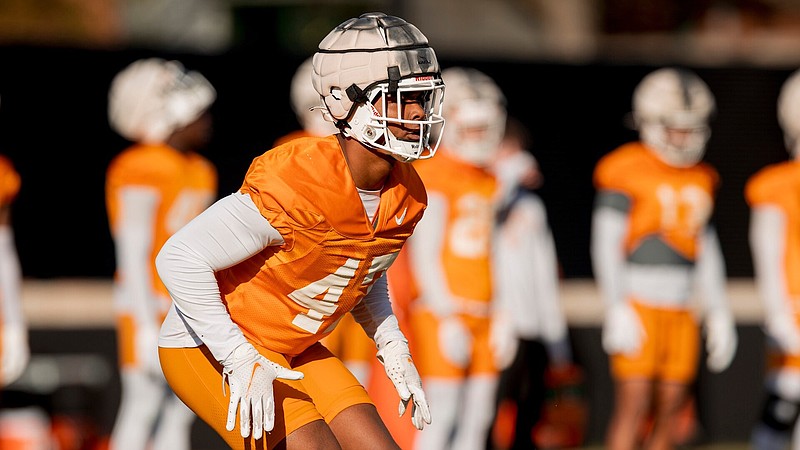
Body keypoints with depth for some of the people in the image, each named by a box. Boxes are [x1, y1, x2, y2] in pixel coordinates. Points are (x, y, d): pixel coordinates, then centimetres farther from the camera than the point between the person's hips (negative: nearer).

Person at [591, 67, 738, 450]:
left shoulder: (701, 180, 14)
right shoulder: (627, 173, -7)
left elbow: (708, 253, 19)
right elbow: (605, 244, -10)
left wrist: (718, 313, 15)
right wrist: (616, 310, -17)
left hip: (680, 313, 6)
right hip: (638, 307, -6)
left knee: (669, 412, 5)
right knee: (633, 405, -12)